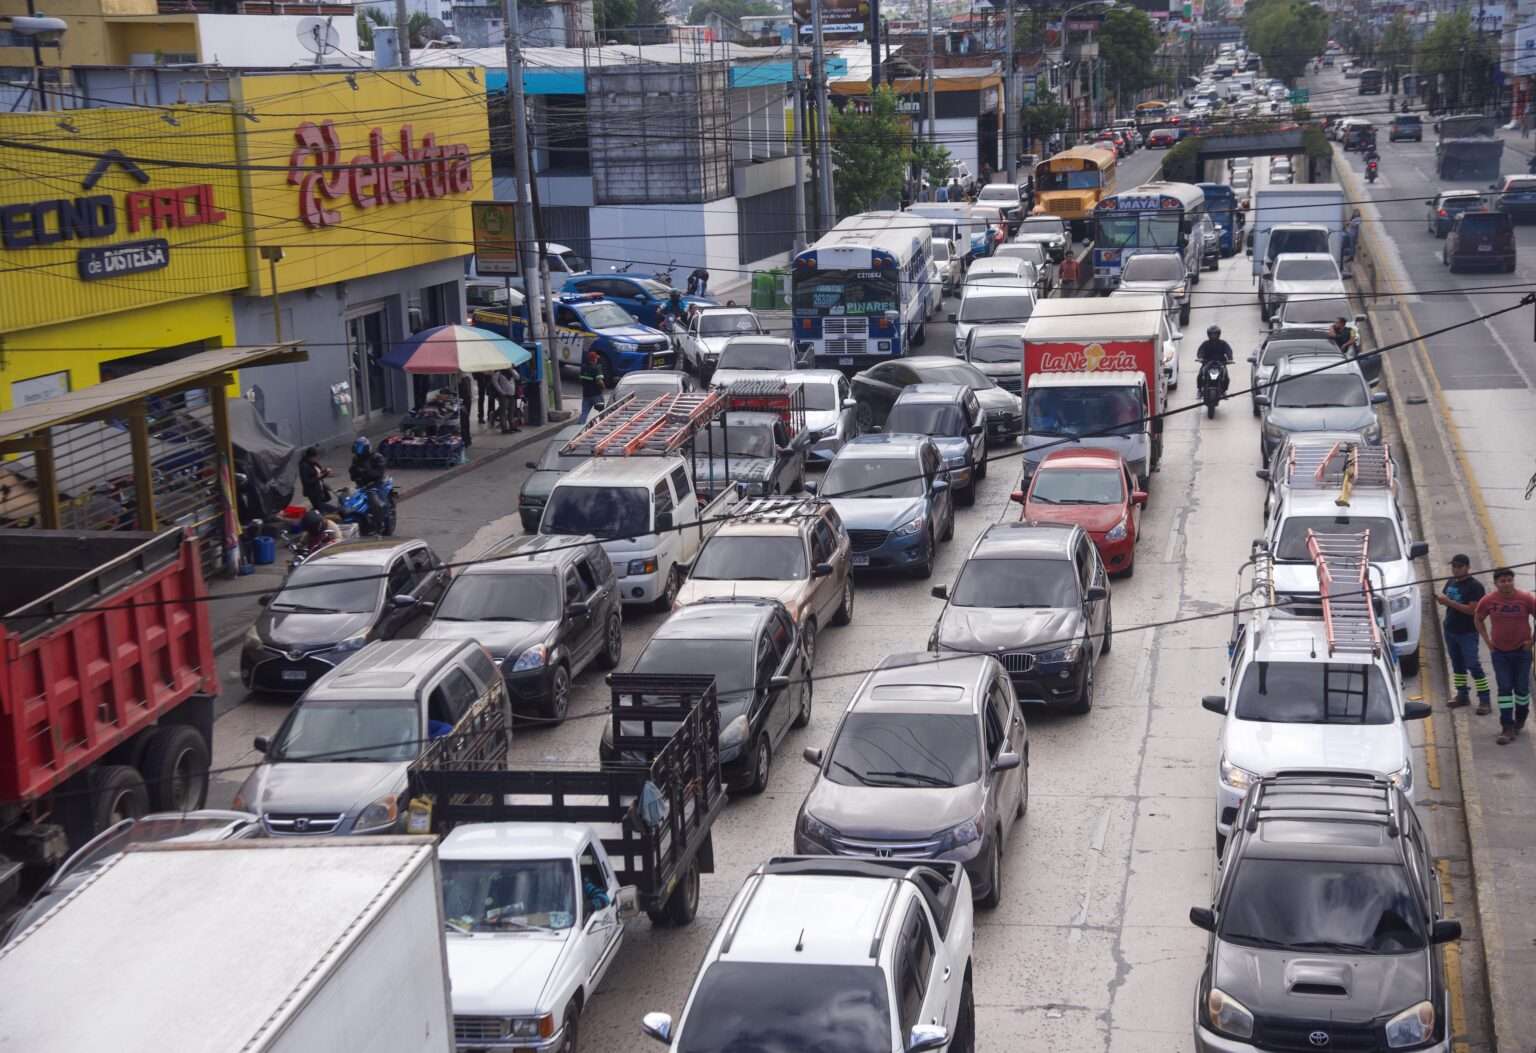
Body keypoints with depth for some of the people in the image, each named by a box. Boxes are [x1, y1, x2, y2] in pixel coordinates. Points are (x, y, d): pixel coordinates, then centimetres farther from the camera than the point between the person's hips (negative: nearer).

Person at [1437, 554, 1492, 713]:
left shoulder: (1475, 586, -14)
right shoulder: (1450, 582, 9)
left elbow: (1472, 609, -22)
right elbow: (1444, 598, 18)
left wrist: (1449, 602, -26)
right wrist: (1441, 599, -7)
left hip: (1467, 633, -7)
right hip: (1450, 630, 7)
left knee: (1473, 666, -9)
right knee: (1457, 664, 15)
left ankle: (1485, 700, -6)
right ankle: (1462, 696, 25)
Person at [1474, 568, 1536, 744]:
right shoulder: (1488, 601, -8)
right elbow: (1478, 619, 9)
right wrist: (1487, 641, 3)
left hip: (1522, 651, -1)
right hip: (1499, 652, 1)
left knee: (1522, 688, 8)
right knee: (1504, 688, -2)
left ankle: (1520, 720, 33)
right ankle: (1507, 728, -1)